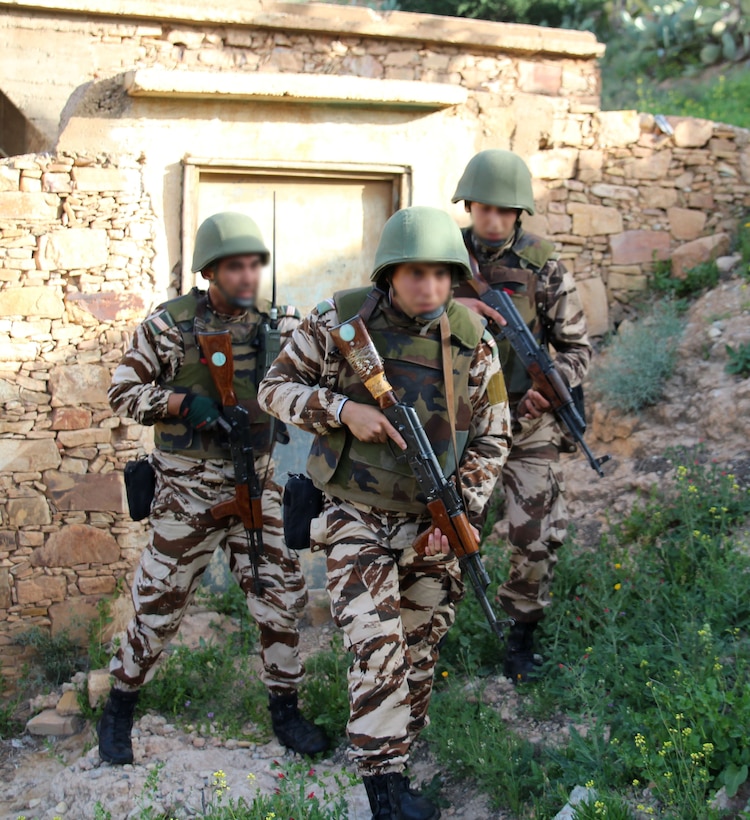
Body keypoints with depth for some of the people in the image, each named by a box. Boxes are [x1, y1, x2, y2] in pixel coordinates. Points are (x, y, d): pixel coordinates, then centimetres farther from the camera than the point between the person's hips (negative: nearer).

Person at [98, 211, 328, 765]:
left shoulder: (274, 322, 2)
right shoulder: (170, 325, -9)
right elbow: (122, 392, -5)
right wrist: (182, 402, -20)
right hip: (188, 489, -3)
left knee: (281, 596, 4)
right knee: (160, 604, 6)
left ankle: (285, 709, 22)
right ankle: (119, 708, 28)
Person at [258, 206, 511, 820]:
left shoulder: (475, 344, -8)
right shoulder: (338, 321, -13)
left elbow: (493, 440, 0)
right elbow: (276, 387, -4)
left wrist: (460, 512, -11)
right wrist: (344, 409, -21)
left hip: (431, 526, 3)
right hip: (356, 520, -3)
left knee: (420, 652, 16)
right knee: (379, 651, -11)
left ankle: (396, 749, 39)